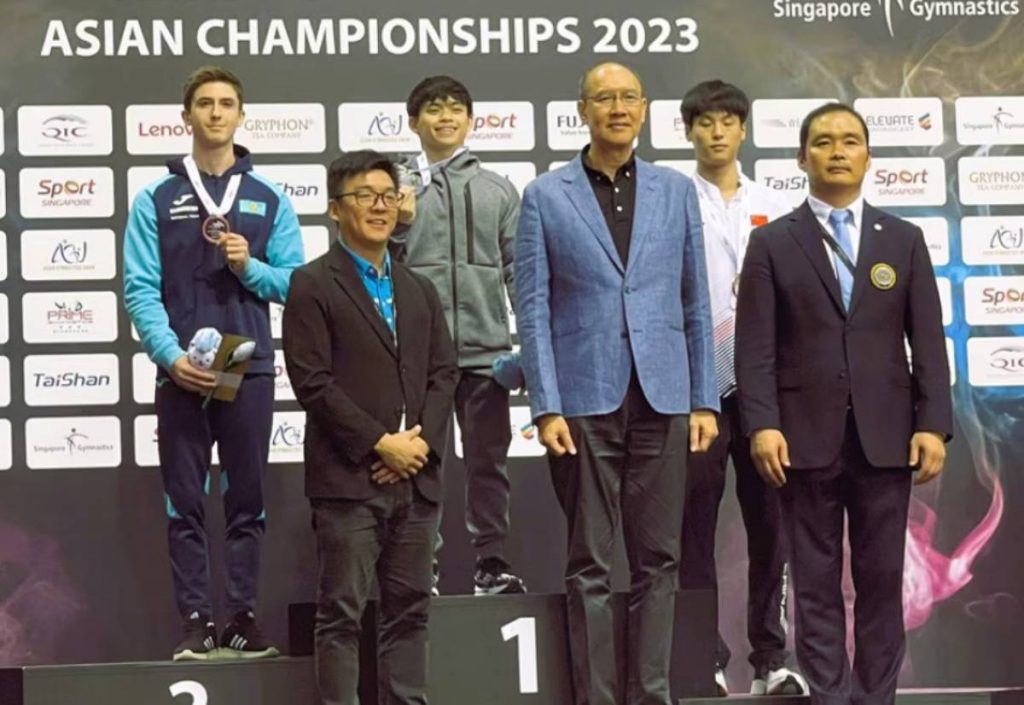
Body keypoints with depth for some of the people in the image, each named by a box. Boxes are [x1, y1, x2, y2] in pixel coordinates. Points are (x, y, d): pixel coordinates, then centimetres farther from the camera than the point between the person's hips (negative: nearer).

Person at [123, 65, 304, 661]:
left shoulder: (269, 199, 8)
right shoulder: (156, 199, 4)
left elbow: (295, 283, 6)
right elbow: (141, 290, -3)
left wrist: (251, 267, -13)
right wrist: (171, 356, -15)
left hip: (250, 370, 1)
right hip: (182, 372, -1)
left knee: (248, 500, 5)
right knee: (186, 504, 2)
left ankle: (244, 617, 12)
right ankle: (198, 621, 7)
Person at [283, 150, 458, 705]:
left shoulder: (419, 290, 18)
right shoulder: (312, 286, -2)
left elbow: (443, 373, 12)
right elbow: (313, 383, -10)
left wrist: (421, 441, -5)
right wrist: (381, 444, -13)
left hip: (415, 479, 6)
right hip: (348, 479, -6)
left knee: (409, 611, 8)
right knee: (342, 615, -3)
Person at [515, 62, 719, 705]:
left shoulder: (676, 191, 9)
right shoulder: (545, 196, 3)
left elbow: (696, 302, 10)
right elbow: (534, 308, -1)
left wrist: (705, 400, 5)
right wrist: (546, 407, -8)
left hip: (662, 398, 2)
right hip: (585, 400, -2)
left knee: (659, 558, 5)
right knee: (591, 564, 2)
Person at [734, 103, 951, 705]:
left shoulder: (904, 239, 10)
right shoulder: (772, 242, 4)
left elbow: (928, 340, 6)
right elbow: (756, 345, -2)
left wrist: (934, 423, -3)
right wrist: (762, 424, -13)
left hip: (886, 435, 2)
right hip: (807, 435, -1)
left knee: (881, 578, 5)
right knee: (817, 580, 3)